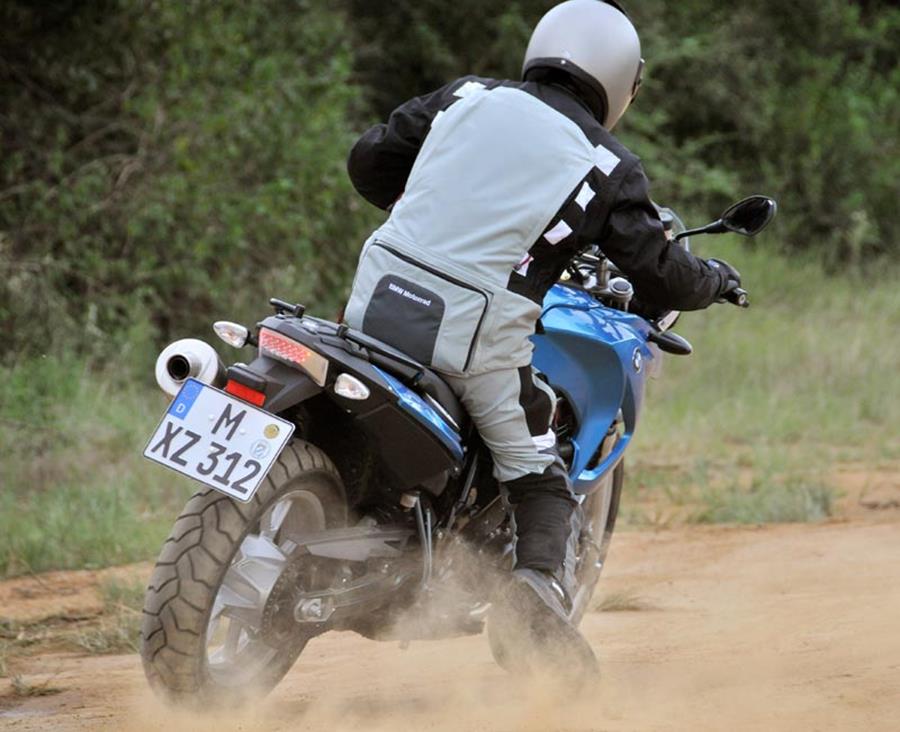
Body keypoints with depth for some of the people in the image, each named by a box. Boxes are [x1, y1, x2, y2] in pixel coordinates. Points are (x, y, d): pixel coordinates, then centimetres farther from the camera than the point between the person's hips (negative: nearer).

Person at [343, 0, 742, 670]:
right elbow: (659, 277, 5)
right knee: (543, 481, 9)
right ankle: (541, 579, -14)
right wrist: (715, 281, 27)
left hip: (377, 303, 3)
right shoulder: (610, 168, 4)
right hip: (478, 337, -3)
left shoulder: (469, 96, 12)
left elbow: (370, 158, 20)